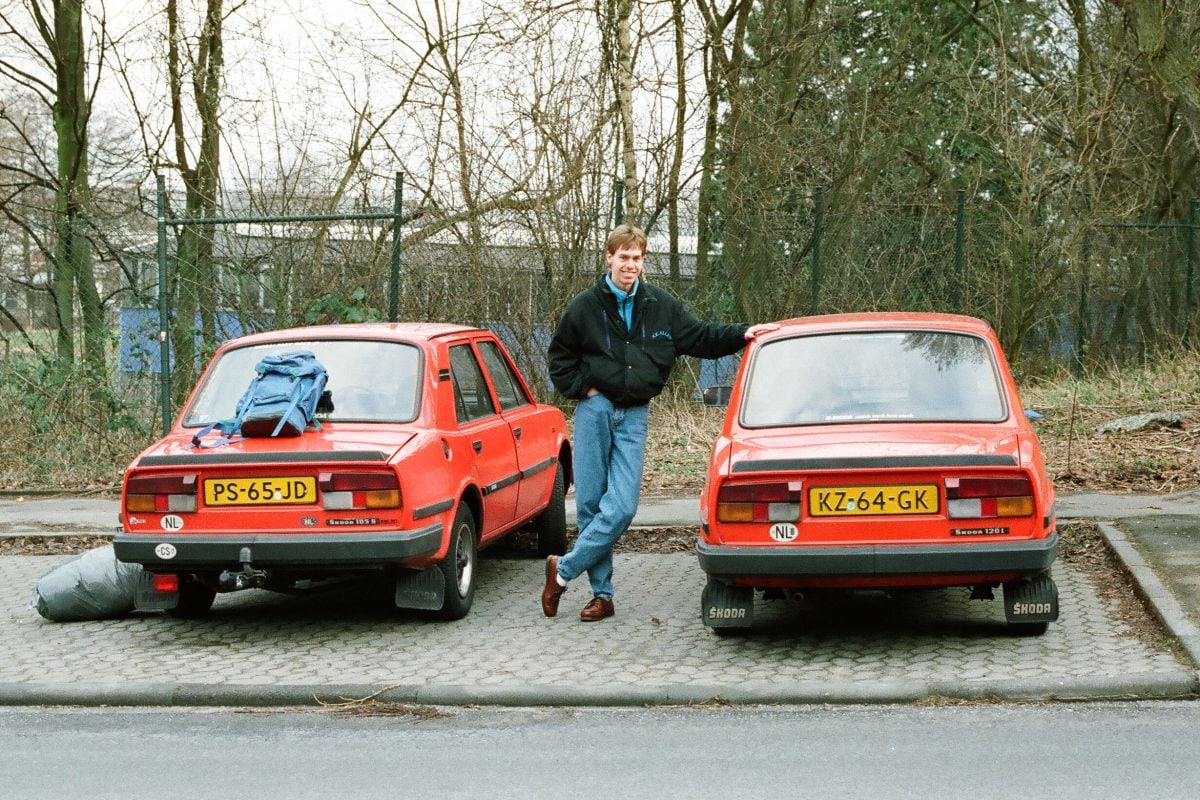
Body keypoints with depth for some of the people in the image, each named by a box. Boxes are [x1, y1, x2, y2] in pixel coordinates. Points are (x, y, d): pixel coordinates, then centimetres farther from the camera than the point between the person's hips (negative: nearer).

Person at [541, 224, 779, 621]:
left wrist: (743, 334, 4)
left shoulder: (661, 306, 8)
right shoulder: (586, 306, 3)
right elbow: (559, 356, 12)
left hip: (634, 416, 1)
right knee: (590, 503, -1)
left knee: (622, 506, -12)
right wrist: (583, 388, -1)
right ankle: (602, 594, 9)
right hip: (595, 410, -1)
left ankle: (563, 570, 1)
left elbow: (698, 337, 15)